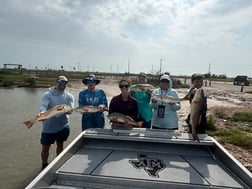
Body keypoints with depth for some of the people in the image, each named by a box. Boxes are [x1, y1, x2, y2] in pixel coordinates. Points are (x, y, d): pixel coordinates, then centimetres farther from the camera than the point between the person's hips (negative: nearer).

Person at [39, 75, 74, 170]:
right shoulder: (47, 94, -7)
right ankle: (44, 165, 35)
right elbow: (43, 106, -21)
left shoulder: (69, 96, -1)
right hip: (48, 127, -2)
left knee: (60, 145, 15)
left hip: (63, 125, 2)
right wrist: (42, 113, -44)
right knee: (45, 148, 10)